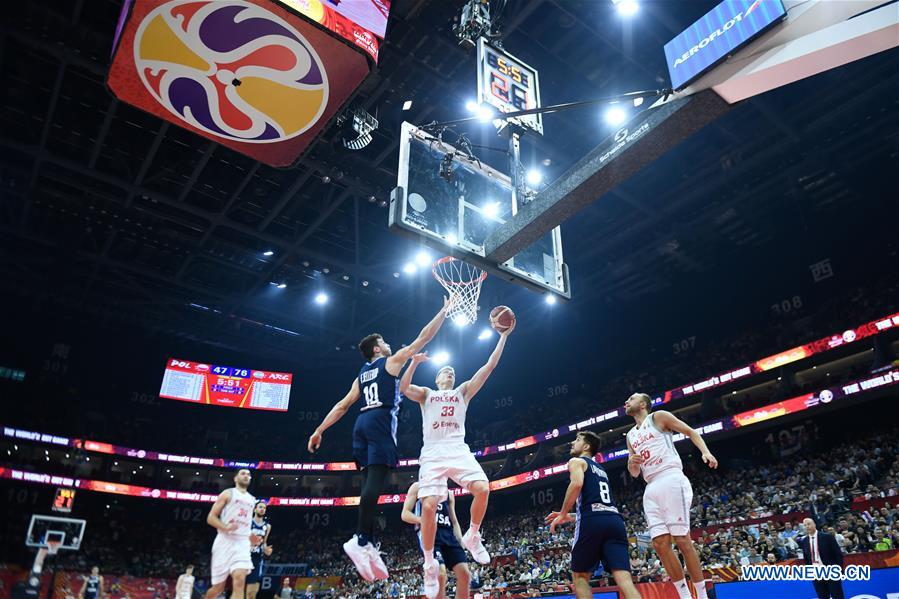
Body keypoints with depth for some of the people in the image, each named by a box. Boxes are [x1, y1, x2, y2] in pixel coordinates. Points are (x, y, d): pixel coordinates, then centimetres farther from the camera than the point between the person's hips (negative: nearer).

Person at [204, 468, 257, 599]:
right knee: (218, 586, 4)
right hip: (225, 541, -3)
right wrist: (225, 527, -20)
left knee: (240, 580, -18)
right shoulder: (228, 493, 3)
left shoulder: (252, 499, 19)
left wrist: (251, 536, 10)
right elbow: (211, 518, -3)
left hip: (243, 543, 3)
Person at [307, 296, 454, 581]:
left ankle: (369, 544, -5)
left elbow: (342, 406, 21)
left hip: (362, 423, 7)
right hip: (381, 421, -7)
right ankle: (361, 540, -28)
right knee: (376, 479, -17)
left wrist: (319, 430, 21)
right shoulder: (392, 361, 9)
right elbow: (422, 338, 8)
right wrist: (445, 310, 14)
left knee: (369, 481, 2)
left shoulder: (361, 375, 26)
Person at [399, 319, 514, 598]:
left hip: (458, 450, 1)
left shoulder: (463, 392, 23)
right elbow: (403, 387, 0)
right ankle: (430, 563, 2)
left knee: (482, 488, -23)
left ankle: (472, 536, 3)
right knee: (429, 505, -16)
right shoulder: (426, 394, 21)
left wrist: (503, 336, 11)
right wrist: (415, 362, -11)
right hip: (433, 453, -1)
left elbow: (489, 367, 15)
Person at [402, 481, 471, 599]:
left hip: (448, 534, 6)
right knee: (440, 574, -23)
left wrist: (460, 541, 7)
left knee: (464, 574, -9)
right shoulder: (418, 487, 9)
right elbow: (405, 514, 2)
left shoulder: (449, 493, 24)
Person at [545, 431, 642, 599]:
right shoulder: (601, 469, 35)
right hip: (615, 520, 6)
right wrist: (570, 517, 40)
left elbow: (577, 484, -12)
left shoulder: (577, 461, 11)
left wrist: (562, 514, -3)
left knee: (580, 576, 10)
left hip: (593, 522, -6)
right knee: (624, 579, -5)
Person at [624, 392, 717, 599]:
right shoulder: (630, 436, 23)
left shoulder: (659, 417, 6)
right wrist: (631, 462, 1)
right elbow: (634, 473, 24)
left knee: (682, 540, -9)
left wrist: (705, 452, -12)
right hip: (651, 489, 7)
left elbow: (691, 432, 6)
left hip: (671, 480, -6)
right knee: (660, 544, -1)